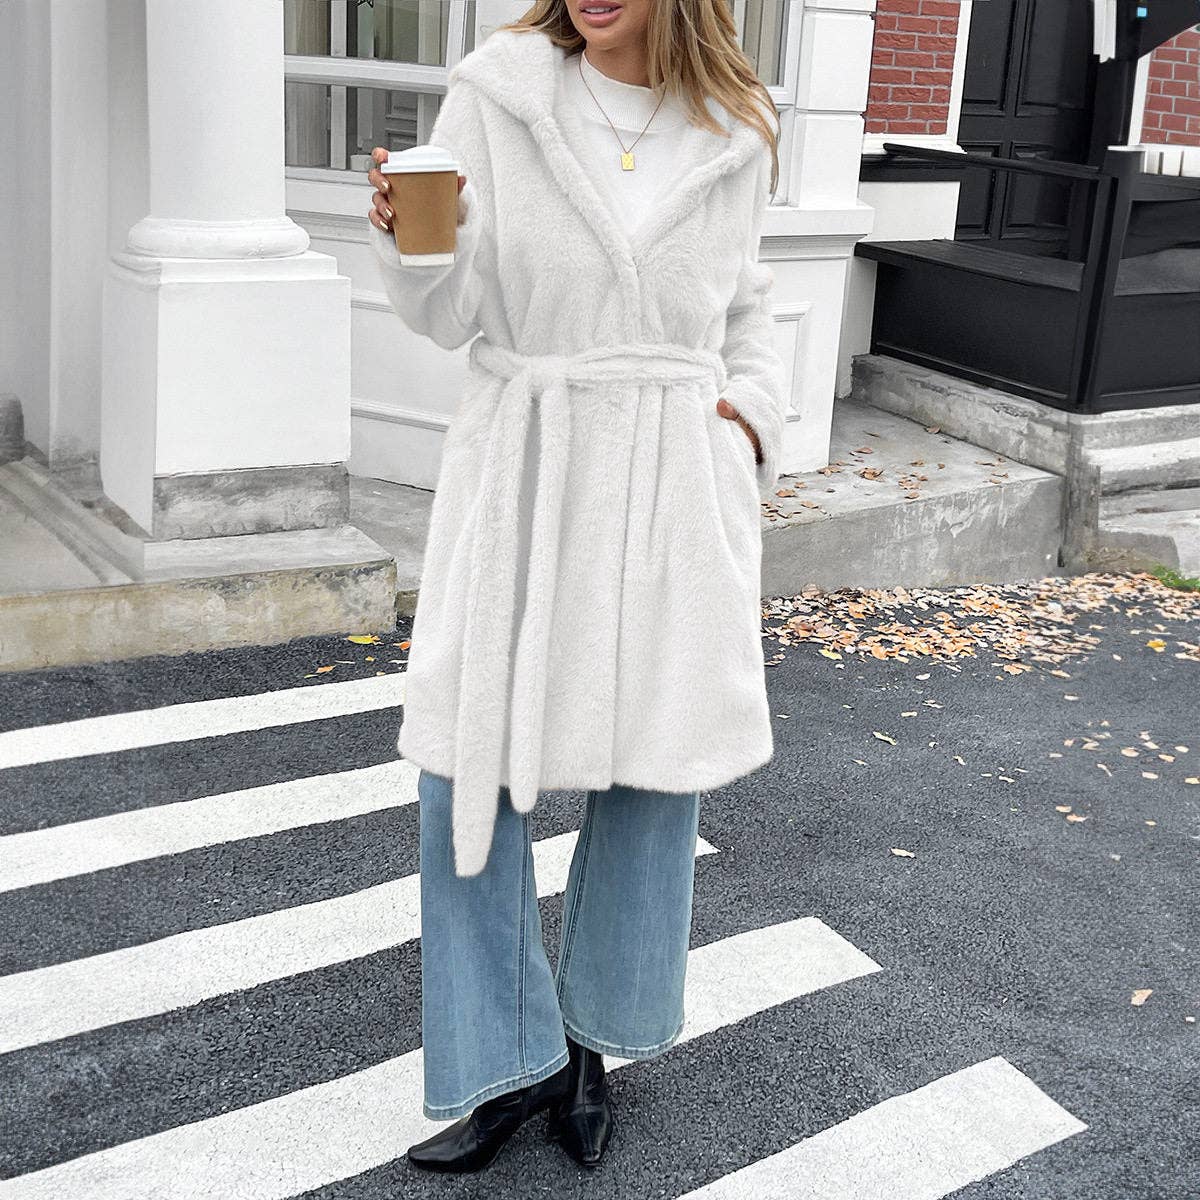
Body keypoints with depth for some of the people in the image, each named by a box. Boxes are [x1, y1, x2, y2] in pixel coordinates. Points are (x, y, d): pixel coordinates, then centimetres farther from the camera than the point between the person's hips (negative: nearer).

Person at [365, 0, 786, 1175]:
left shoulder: (735, 133, 5)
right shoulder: (496, 95, -3)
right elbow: (451, 312, -5)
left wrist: (752, 418, 3)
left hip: (673, 486, 2)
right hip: (521, 470, -1)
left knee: (655, 767, 8)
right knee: (468, 768, -1)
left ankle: (590, 1037, 29)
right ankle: (513, 1061, 17)